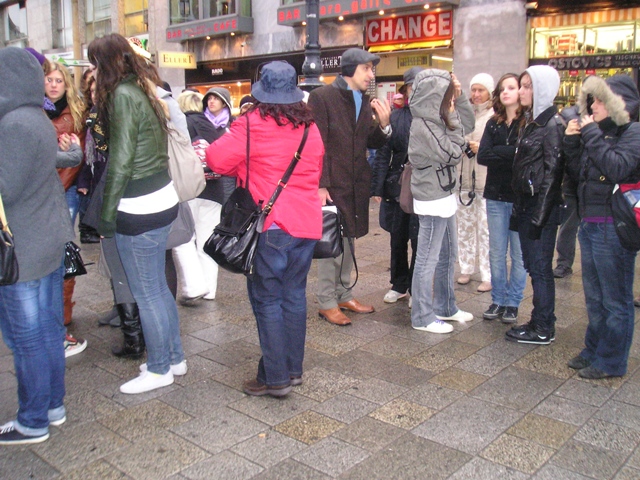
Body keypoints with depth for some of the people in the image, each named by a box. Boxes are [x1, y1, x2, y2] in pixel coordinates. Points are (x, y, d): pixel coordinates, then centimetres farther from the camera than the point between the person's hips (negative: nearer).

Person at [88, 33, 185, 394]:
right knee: (158, 287, 19)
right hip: (163, 199, 9)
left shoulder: (122, 96, -14)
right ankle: (175, 357, 33)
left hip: (139, 211, -9)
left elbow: (121, 161, -18)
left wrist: (107, 214, -12)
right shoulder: (144, 91, 12)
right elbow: (153, 150, 10)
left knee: (147, 294, 4)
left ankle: (159, 370, 19)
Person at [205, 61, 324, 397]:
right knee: (294, 294, 14)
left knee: (267, 299, 3)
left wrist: (245, 167, 7)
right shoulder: (310, 127, 10)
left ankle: (275, 377, 7)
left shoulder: (253, 124, -9)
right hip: (307, 222, 6)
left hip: (271, 225, -6)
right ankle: (294, 369, 23)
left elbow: (217, 159, -11)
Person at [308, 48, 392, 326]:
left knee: (348, 241, 14)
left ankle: (343, 295, 26)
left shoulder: (365, 102, 14)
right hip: (332, 184, -7)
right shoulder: (322, 97, -8)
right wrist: (320, 185, -18)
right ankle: (327, 303, 9)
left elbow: (372, 143, 15)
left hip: (357, 185, 7)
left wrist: (384, 124, -5)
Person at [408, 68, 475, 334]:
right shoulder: (423, 126, -19)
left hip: (444, 197, 10)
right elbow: (453, 154, -18)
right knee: (428, 259, 0)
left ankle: (445, 306, 32)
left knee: (447, 255, 18)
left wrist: (460, 97, 5)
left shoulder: (437, 120, 7)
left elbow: (468, 124, 18)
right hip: (432, 201, -10)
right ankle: (423, 317, 11)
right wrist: (452, 119, -11)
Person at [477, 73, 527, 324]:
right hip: (496, 196, 4)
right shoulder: (493, 123, 9)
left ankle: (513, 303, 17)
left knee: (519, 253, 5)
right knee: (496, 252, 10)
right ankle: (498, 300, 21)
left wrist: (498, 154, -15)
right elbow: (482, 156, -5)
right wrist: (512, 153, -14)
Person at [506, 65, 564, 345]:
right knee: (532, 265, 13)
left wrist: (539, 216, -18)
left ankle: (543, 330, 9)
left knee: (540, 267, -2)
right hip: (525, 203, 9)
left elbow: (551, 173, -16)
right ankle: (540, 322, 24)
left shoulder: (553, 124, -12)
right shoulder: (531, 121, 14)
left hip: (542, 206, -9)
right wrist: (519, 209, 14)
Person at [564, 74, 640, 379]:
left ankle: (611, 362, 15)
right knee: (594, 296, 18)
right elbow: (577, 174, 12)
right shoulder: (598, 133, 12)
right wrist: (572, 142, 0)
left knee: (615, 299, 4)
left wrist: (591, 135, -19)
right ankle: (594, 350, 31)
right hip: (589, 224, 8)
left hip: (614, 227, -8)